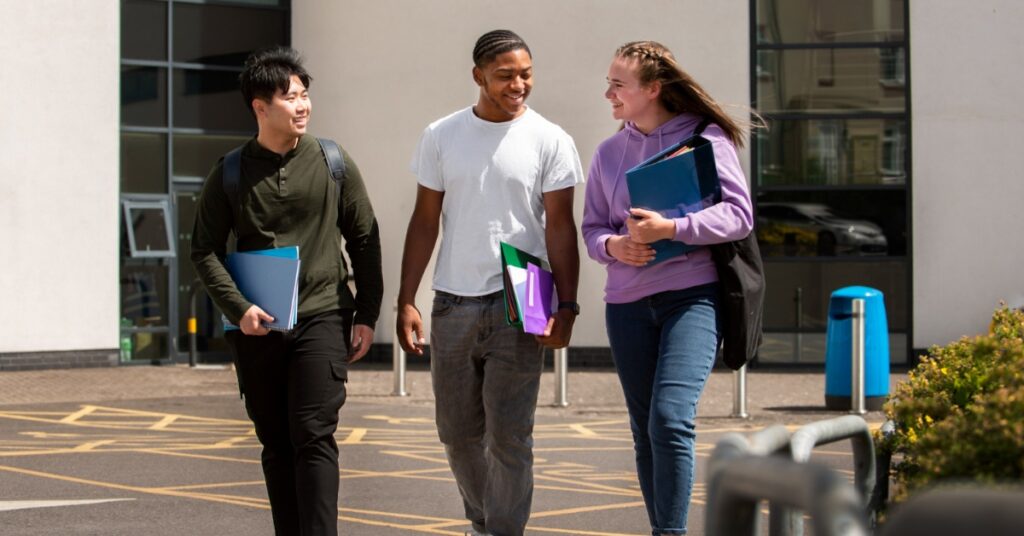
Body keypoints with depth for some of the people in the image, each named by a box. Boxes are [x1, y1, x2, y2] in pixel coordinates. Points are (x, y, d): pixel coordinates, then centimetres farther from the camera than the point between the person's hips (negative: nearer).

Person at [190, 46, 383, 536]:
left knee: (314, 437, -11)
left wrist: (366, 316, 3)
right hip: (256, 328, 2)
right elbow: (205, 250, 4)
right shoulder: (231, 174, 3)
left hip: (322, 317, -2)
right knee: (276, 445, 7)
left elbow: (365, 242, 7)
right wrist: (238, 308, -10)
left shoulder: (334, 165, 3)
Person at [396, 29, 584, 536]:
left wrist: (566, 306, -12)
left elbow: (559, 226, -3)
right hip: (453, 303, 3)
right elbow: (425, 222, 8)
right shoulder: (441, 136, 6)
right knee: (458, 432, 12)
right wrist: (406, 302, 2)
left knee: (508, 435, -6)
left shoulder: (550, 140, -1)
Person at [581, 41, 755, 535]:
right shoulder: (609, 152, 12)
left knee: (670, 419, -19)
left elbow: (739, 214, -7)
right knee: (645, 430, 8)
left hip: (692, 297, -5)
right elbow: (592, 227, 14)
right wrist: (612, 246, -10)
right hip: (627, 304, 5)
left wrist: (671, 228, -19)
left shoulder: (707, 138, -2)